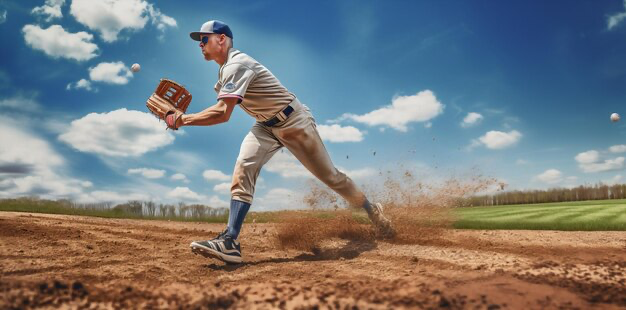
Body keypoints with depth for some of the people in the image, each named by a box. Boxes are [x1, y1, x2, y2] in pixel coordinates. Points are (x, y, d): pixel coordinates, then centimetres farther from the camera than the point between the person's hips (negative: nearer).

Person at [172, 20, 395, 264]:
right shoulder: (226, 69, 8)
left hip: (294, 122, -8)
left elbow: (222, 114, -31)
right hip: (266, 127, 8)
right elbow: (220, 107, 12)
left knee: (329, 175, 2)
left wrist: (181, 120, -24)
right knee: (244, 167, -16)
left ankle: (372, 210, 25)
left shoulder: (236, 65, -24)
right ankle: (230, 241, -23)